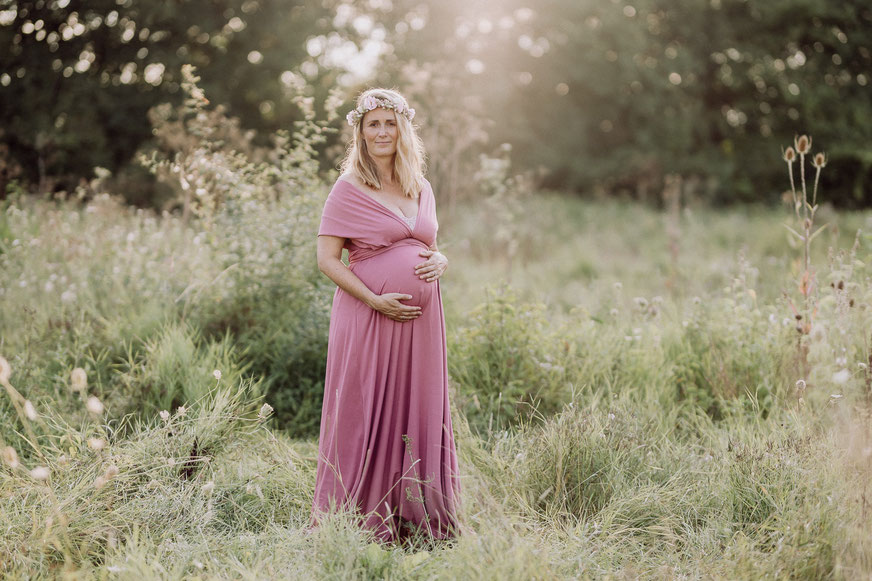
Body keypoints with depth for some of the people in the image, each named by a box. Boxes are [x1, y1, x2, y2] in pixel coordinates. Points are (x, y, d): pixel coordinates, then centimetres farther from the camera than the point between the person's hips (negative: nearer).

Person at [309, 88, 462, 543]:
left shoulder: (422, 189, 14)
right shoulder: (349, 189, -3)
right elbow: (327, 258, -6)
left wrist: (440, 260, -1)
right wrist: (376, 300, -16)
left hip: (420, 319, 5)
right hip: (367, 317, -5)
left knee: (419, 415, 7)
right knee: (363, 416, -3)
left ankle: (416, 519, 16)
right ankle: (354, 521, 6)